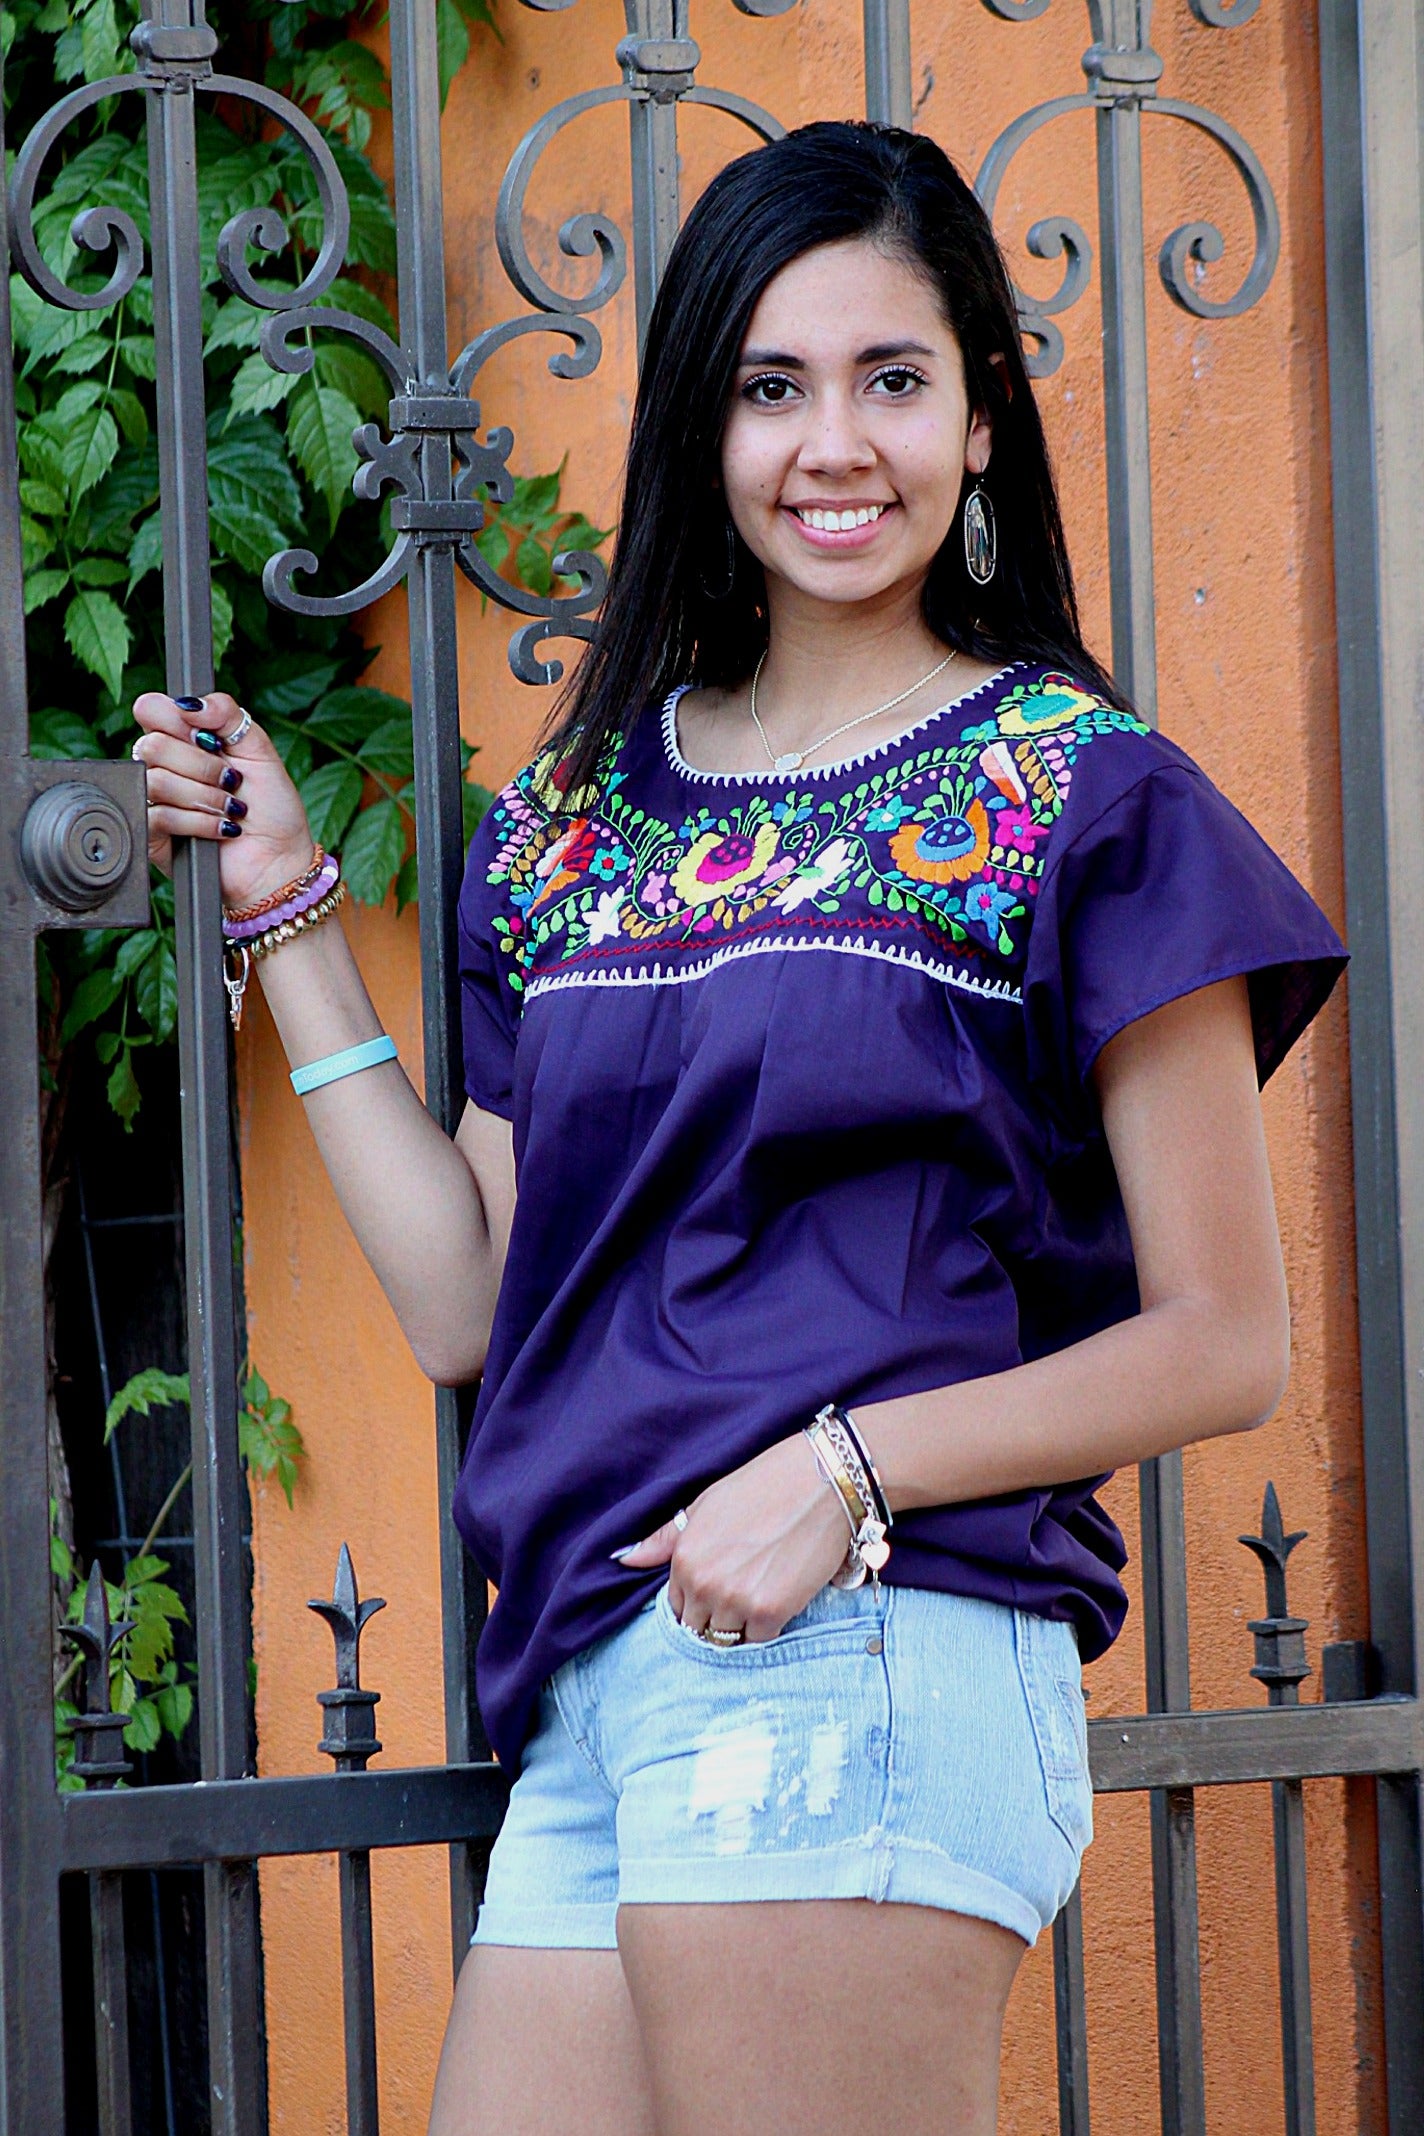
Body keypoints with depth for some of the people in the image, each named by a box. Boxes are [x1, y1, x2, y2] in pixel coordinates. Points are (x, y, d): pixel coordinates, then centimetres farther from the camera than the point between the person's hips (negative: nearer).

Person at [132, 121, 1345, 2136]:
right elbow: (464, 1304, 15)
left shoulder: (1083, 800, 1)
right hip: (593, 1702, 6)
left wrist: (854, 1464, -13)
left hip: (876, 1652, -5)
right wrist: (286, 914, 17)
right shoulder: (580, 813, 17)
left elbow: (1224, 1340, 0)